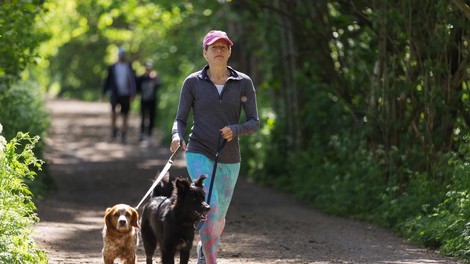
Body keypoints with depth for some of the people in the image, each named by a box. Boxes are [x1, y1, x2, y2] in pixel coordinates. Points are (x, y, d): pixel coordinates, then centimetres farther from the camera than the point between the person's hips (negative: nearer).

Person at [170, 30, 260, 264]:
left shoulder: (243, 83, 1)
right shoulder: (192, 82, -1)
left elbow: (254, 122, 1)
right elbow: (180, 120, 3)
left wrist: (235, 130, -20)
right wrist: (177, 136, -19)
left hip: (229, 159, 3)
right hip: (199, 154, -3)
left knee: (219, 217, 16)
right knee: (210, 207, -24)